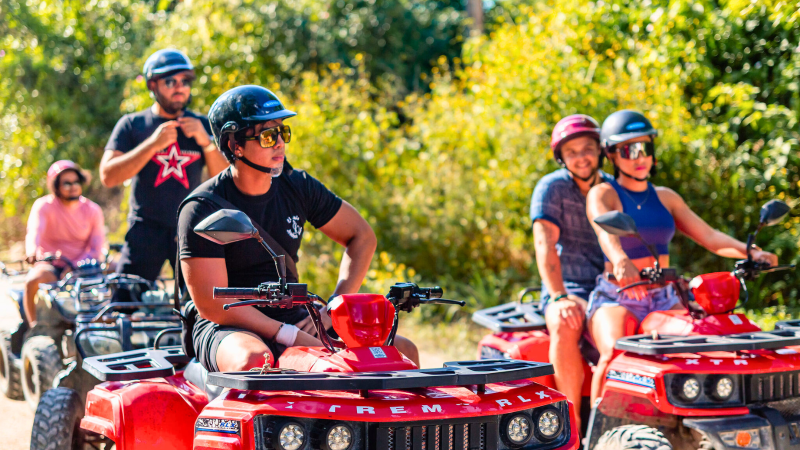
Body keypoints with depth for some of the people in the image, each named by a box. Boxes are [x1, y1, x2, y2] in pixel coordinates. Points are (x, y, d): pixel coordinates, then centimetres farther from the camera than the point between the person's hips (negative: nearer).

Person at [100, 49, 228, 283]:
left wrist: (206, 142, -11)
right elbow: (108, 176, -6)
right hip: (146, 227, -1)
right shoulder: (132, 125, 7)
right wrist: (152, 144, -15)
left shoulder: (202, 126, 12)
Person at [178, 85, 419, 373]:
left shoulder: (299, 187, 5)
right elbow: (212, 305, -16)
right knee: (254, 360, -42)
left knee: (402, 350, -10)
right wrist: (294, 338, -23)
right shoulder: (201, 209, -12)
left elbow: (362, 237, 14)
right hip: (227, 328, -6)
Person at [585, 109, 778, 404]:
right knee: (616, 353, -34)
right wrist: (620, 261, -46)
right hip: (616, 301, -5)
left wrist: (750, 252, -12)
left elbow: (708, 236, 7)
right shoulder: (602, 194, -2)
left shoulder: (666, 198, 15)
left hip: (664, 300, 5)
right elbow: (605, 229, -24)